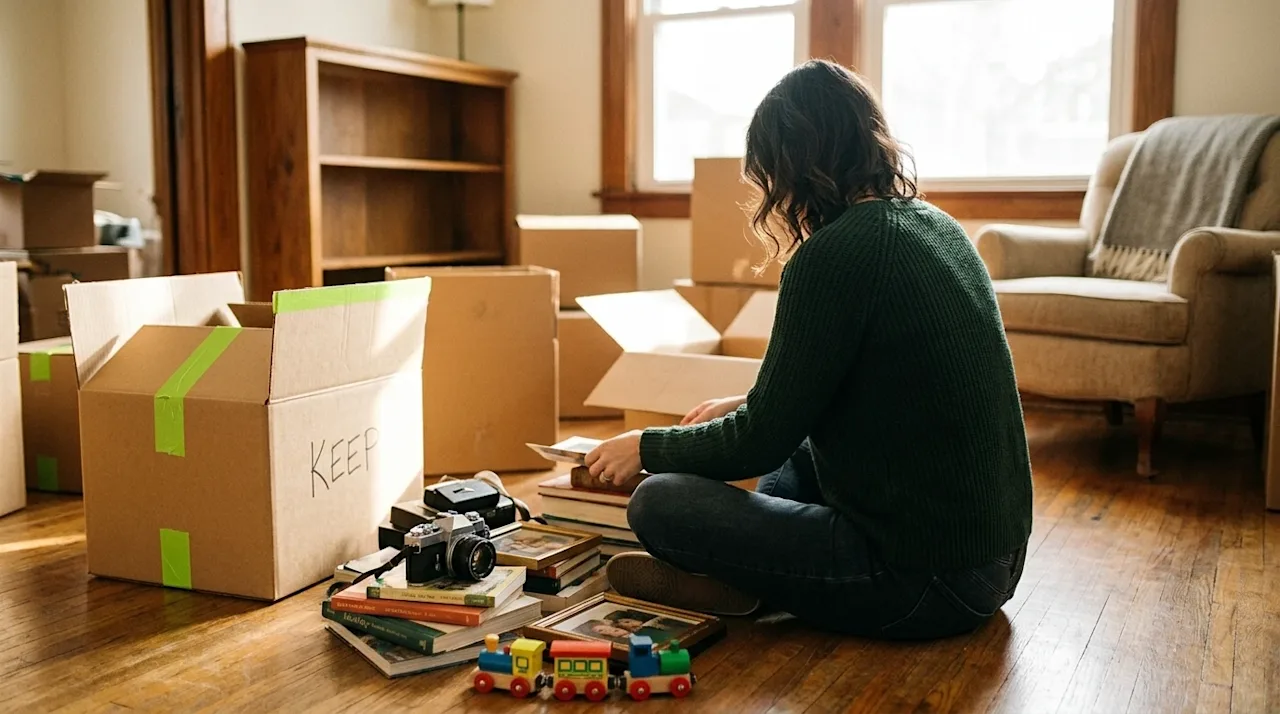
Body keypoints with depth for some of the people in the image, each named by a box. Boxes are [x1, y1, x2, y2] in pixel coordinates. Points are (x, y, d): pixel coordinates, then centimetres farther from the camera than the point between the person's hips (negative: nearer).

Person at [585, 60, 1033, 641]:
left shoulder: (833, 255, -20)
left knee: (658, 505, -12)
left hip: (922, 583, -9)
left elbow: (762, 442, -13)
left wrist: (647, 448, 3)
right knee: (796, 454, 32)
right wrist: (746, 405, 26)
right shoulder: (936, 226, 8)